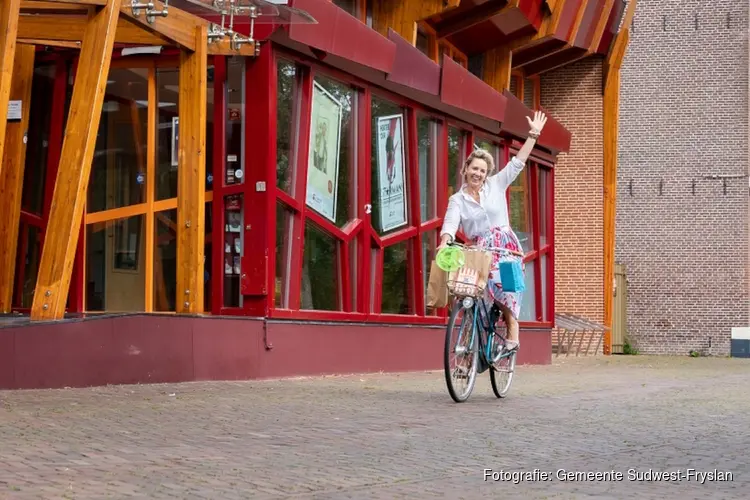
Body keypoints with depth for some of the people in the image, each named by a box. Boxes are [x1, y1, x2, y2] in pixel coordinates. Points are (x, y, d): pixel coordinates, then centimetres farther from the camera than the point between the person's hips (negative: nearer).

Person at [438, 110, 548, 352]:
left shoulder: (496, 185, 9)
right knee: (481, 288, -15)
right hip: (479, 250, 0)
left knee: (506, 286, -16)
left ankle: (513, 334, -17)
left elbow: (517, 163, 10)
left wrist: (533, 135, 7)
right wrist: (444, 244, -29)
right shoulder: (457, 200, 5)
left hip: (505, 246, 0)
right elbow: (450, 223, -9)